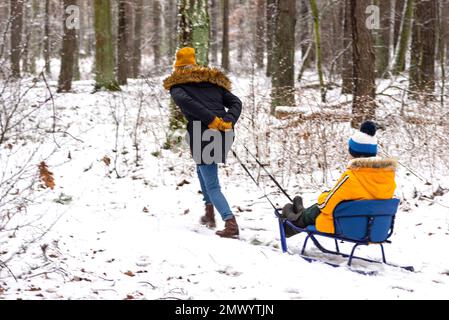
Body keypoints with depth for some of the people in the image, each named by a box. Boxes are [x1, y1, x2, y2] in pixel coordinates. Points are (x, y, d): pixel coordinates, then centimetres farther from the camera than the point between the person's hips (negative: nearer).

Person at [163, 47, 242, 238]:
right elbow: (235, 102, 14)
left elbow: (184, 101, -13)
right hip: (225, 135, 5)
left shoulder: (177, 85, 11)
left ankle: (230, 223, -21)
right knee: (202, 167, 31)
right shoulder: (213, 81, 26)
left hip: (203, 134, -5)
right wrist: (228, 122, -2)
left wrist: (212, 120, -15)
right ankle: (210, 213, 26)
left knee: (212, 185, -1)